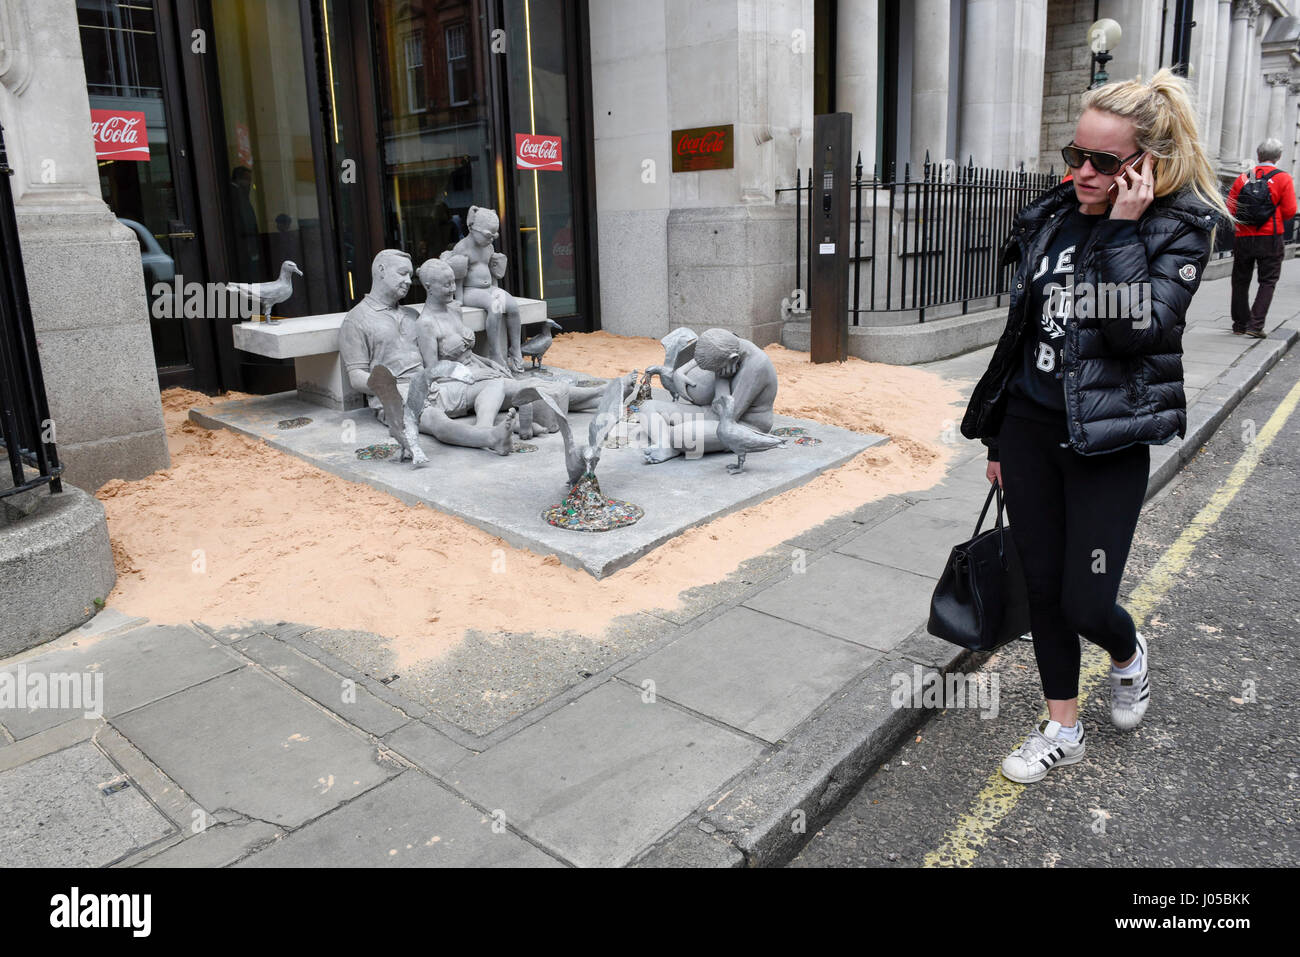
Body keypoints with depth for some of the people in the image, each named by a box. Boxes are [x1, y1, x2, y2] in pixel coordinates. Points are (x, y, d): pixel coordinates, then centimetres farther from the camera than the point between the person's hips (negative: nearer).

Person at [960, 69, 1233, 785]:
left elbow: (1135, 330, -21)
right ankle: (1062, 729, 27)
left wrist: (1124, 229, -18)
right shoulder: (1053, 215, 7)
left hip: (1107, 440, -4)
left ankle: (1128, 653, 36)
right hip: (1030, 424, 5)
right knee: (1042, 587, 10)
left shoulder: (1180, 228, -6)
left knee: (1085, 602, -2)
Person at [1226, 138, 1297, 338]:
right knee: (1268, 281, 4)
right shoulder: (1284, 179, -3)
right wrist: (1275, 218, 13)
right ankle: (1255, 324, -7)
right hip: (1270, 239, -2)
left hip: (1243, 237, 2)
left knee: (1240, 281, 12)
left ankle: (1240, 324, 17)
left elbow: (1230, 209, 1)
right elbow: (1289, 212, -7)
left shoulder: (1243, 178, 2)